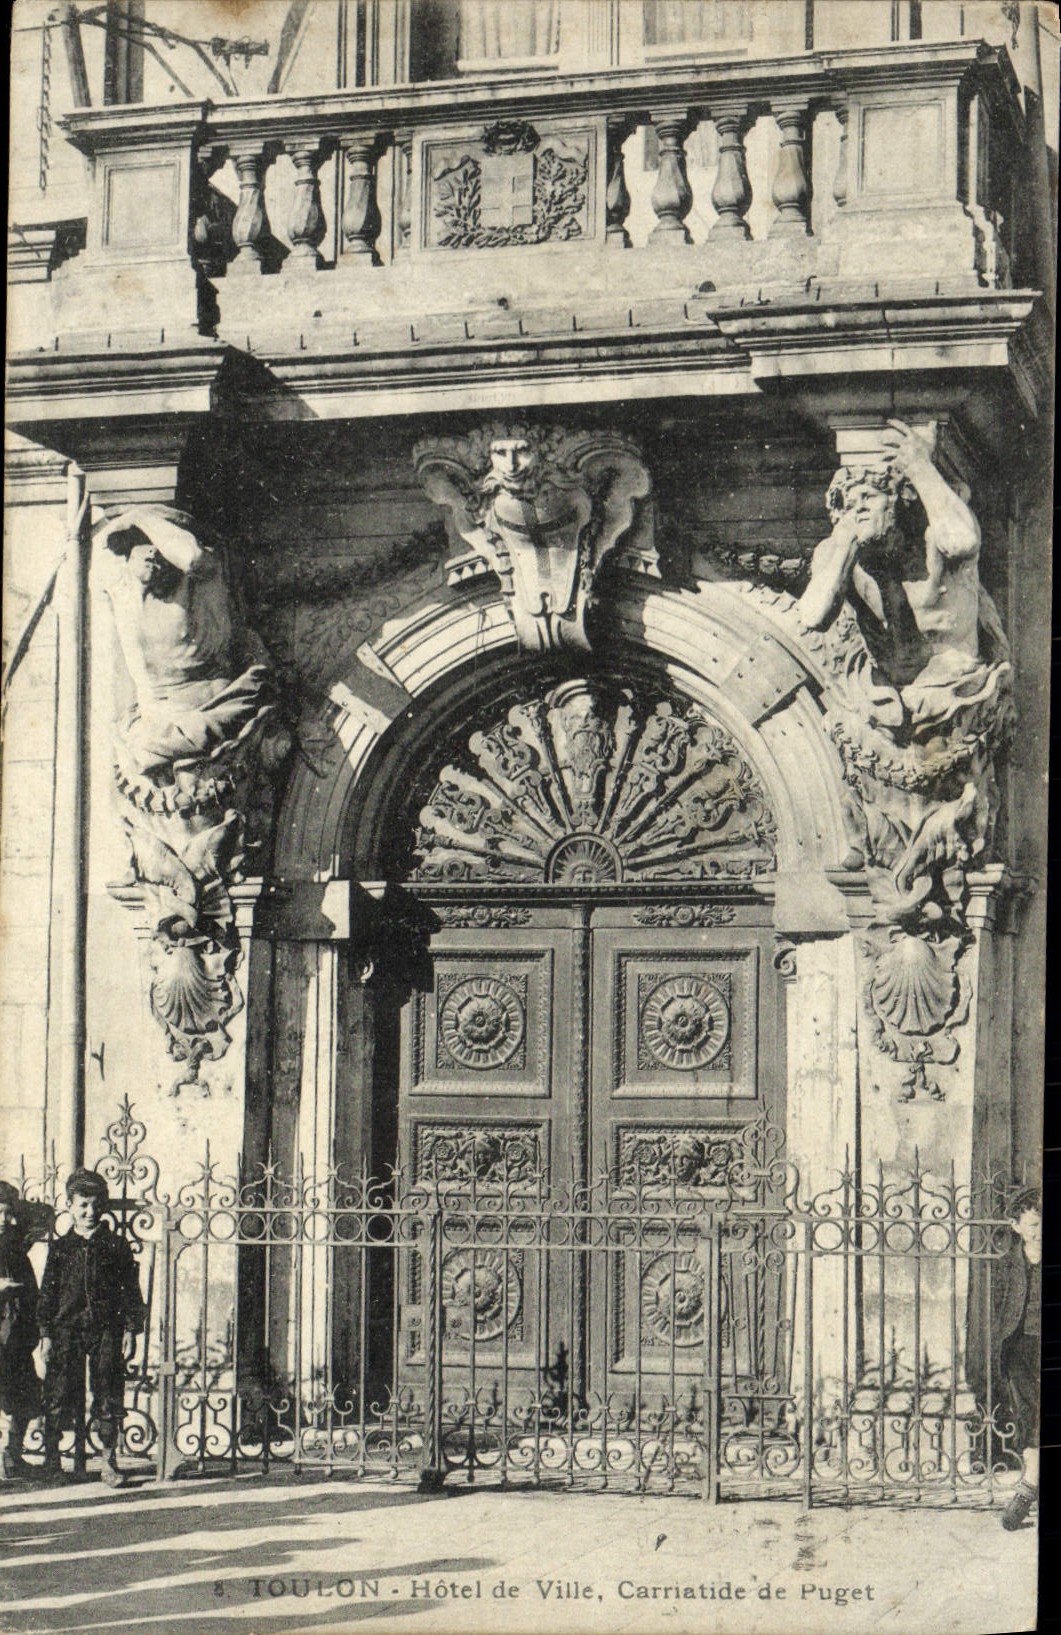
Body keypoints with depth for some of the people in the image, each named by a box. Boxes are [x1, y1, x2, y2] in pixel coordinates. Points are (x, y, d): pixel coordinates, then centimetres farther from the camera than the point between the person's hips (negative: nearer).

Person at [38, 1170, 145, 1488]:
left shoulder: (116, 1246, 6)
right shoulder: (60, 1247, 8)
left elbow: (131, 1291, 6)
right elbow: (48, 1292, 9)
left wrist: (131, 1330, 0)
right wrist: (46, 1333, 3)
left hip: (106, 1330, -1)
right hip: (66, 1328, 1)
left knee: (108, 1399, -1)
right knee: (59, 1396, -1)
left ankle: (109, 1462, 6)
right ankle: (51, 1456, 12)